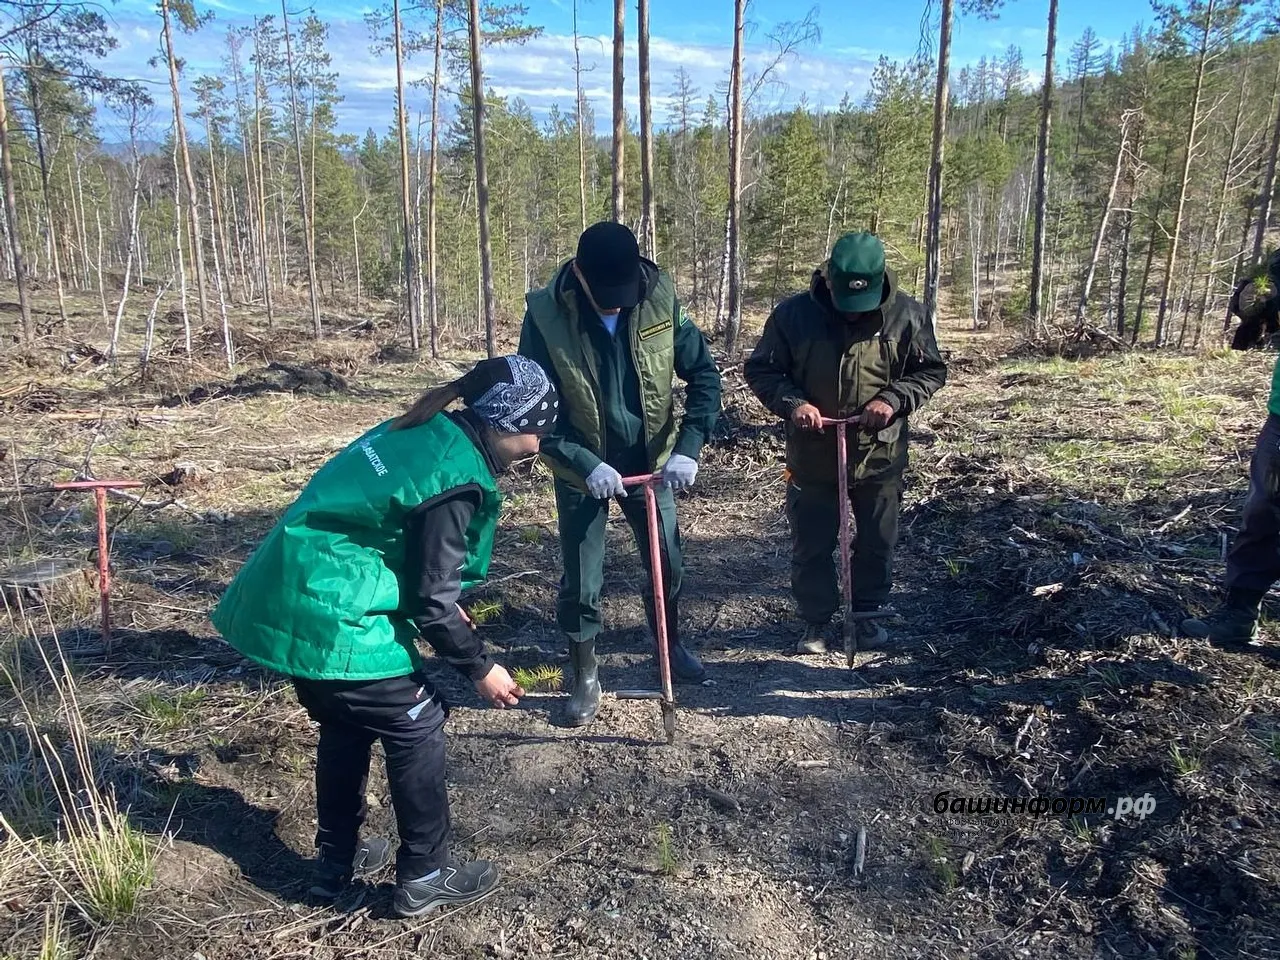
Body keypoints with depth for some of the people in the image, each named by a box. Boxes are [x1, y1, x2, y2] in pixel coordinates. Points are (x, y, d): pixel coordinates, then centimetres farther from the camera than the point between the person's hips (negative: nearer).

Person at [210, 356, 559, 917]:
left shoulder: (424, 431, 10)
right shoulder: (457, 478, -18)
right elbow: (433, 601, -16)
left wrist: (443, 607, 24)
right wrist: (479, 667, -2)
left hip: (288, 599, 10)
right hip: (331, 617, -10)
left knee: (345, 725, 24)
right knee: (417, 725, 5)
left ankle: (336, 861, 38)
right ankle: (425, 877, 19)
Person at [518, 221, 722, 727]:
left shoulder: (661, 298, -16)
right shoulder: (546, 314, -22)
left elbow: (704, 373, -9)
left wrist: (688, 448, -19)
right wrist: (584, 464, -27)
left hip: (651, 461, 3)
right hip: (583, 470, -2)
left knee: (666, 564, 16)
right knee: (581, 581, 4)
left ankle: (672, 646, 42)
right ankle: (584, 678, 26)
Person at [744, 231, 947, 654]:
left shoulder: (907, 315, -10)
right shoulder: (793, 314, -12)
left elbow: (931, 371, 1)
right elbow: (761, 370, -4)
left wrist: (893, 399, -18)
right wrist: (793, 403, -22)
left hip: (880, 456, 1)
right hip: (812, 457, -1)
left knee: (877, 543, 16)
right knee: (811, 545, 10)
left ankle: (868, 615, 38)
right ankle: (816, 620, 30)